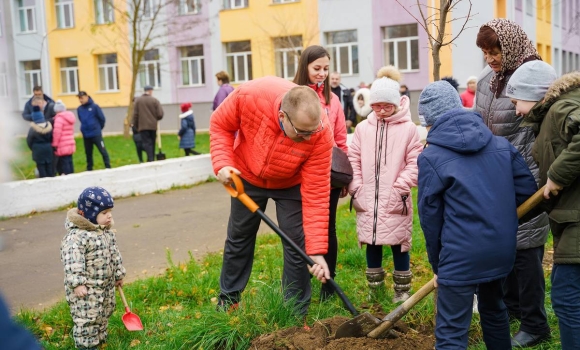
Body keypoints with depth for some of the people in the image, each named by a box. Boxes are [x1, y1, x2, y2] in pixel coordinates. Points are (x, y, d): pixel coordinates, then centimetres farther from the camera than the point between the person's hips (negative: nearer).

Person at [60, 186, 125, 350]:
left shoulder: (107, 232, 5)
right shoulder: (77, 235, -25)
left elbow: (114, 254, 15)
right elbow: (72, 261, -29)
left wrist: (119, 274, 21)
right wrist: (77, 283, -33)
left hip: (106, 284, 9)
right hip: (86, 288, -9)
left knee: (104, 313, 22)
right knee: (87, 318, -3)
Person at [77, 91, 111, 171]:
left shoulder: (94, 106, -9)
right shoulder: (79, 109, 2)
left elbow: (102, 118, -4)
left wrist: (98, 128, 7)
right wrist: (85, 128, 13)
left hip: (96, 134, -4)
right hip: (85, 135, 4)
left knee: (103, 151, -3)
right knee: (88, 153, 14)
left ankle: (108, 167, 4)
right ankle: (89, 169, 25)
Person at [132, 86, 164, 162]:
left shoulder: (137, 100, 1)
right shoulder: (155, 100, -1)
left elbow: (135, 114, -1)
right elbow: (160, 114, -5)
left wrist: (136, 125, 9)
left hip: (143, 126, -1)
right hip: (153, 126, 1)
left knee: (146, 143, -5)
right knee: (152, 143, 12)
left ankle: (150, 159, -20)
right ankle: (152, 159, 15)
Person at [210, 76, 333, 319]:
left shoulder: (321, 135, -35)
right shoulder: (250, 95, -36)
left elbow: (316, 194, -31)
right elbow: (220, 124, -14)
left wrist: (317, 251, -32)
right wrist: (222, 163, -28)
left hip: (291, 185, -1)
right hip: (247, 177, 1)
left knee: (297, 245, -6)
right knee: (238, 238, 14)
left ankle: (296, 314, 12)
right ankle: (228, 299, 36)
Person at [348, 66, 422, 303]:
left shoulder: (408, 129, -4)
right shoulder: (363, 128, 5)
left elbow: (415, 163, -5)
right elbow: (353, 160, 8)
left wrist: (401, 187, -11)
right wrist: (356, 188, 1)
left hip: (395, 201, -3)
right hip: (367, 201, 3)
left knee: (399, 244, 5)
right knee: (372, 244, 11)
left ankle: (402, 290, 20)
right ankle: (375, 288, 26)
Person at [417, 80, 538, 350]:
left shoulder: (431, 157, -9)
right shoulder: (501, 144, 5)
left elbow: (430, 216, -5)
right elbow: (527, 190, 5)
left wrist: (436, 263, 6)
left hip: (461, 255, -6)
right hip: (502, 249, 6)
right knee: (494, 309, 29)